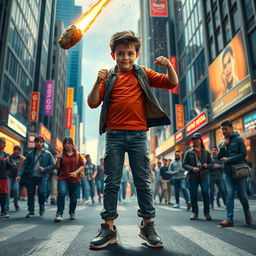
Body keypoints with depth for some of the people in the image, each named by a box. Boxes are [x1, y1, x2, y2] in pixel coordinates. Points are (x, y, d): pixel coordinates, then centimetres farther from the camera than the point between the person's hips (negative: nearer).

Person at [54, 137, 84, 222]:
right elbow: (57, 168, 7)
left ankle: (72, 213, 32)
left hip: (74, 179, 1)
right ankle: (59, 214, -16)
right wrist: (58, 159, -9)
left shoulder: (77, 154, 7)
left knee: (73, 197, 9)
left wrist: (76, 172, -8)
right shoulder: (61, 154, 6)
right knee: (62, 193, -25)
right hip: (63, 178, -1)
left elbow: (82, 166, 8)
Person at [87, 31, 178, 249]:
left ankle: (148, 226, 16)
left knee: (143, 181, 4)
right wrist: (98, 82, -11)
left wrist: (169, 65, -11)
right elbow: (93, 103, 3)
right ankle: (109, 228, 11)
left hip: (138, 134, 0)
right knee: (112, 182, 3)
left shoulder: (143, 74, 12)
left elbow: (172, 83, 7)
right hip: (114, 134, 1)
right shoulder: (109, 77, 11)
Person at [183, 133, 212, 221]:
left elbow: (211, 163, 16)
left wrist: (207, 165, -6)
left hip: (203, 177, 0)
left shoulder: (206, 152, 10)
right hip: (193, 177, 0)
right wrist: (192, 168, -12)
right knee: (193, 195, 2)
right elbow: (184, 164, 4)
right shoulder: (189, 152, 7)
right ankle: (195, 213, 15)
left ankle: (207, 213, 3)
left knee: (205, 193, -12)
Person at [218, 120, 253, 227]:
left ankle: (247, 213, 28)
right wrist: (223, 146, -6)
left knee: (242, 194, 3)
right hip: (227, 172, 3)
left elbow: (243, 154, -8)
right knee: (230, 194, -2)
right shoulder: (222, 142, 13)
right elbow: (219, 158, 8)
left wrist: (228, 159, -12)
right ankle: (229, 219, -2)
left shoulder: (238, 139, -1)